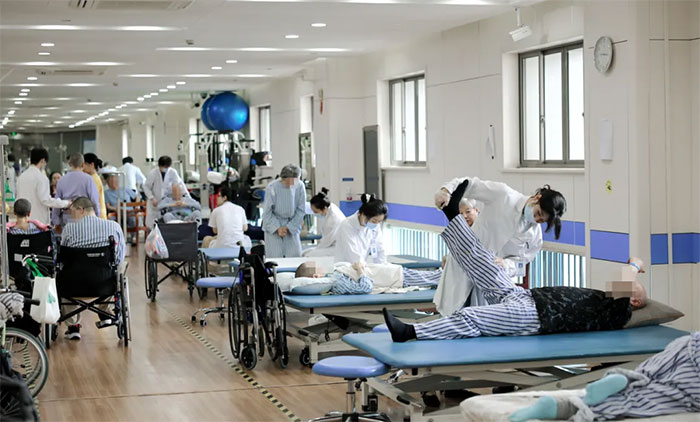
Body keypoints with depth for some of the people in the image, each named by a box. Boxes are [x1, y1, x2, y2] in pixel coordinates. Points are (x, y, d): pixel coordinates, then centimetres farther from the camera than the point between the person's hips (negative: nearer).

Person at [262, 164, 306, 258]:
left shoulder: (300, 186, -12)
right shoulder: (272, 188, -20)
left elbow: (301, 211, -4)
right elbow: (267, 213, -11)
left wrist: (289, 227, -9)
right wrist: (277, 228, -17)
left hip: (292, 227, 3)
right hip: (273, 225, -3)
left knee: (295, 254, -5)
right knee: (276, 256, -10)